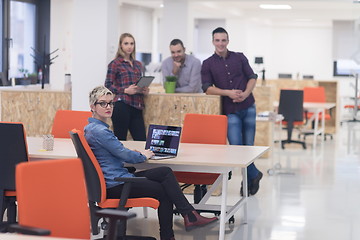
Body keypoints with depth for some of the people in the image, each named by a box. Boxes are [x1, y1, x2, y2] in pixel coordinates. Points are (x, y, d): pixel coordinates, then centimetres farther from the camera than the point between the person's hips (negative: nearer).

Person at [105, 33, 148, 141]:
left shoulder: (138, 65, 21)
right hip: (121, 105, -6)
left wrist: (144, 90, 7)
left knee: (142, 140, -2)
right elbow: (108, 85, -3)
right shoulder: (115, 64, 3)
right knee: (120, 139, -4)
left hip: (136, 106, 6)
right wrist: (125, 90, -15)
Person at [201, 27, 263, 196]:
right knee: (236, 146, -12)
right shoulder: (208, 64, 4)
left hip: (248, 107, 1)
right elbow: (207, 88, -3)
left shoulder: (239, 58, 9)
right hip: (230, 111, -1)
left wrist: (246, 93, -11)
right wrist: (228, 92, -17)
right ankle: (254, 174, 10)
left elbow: (252, 77, 8)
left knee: (248, 145, 3)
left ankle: (248, 181, 19)